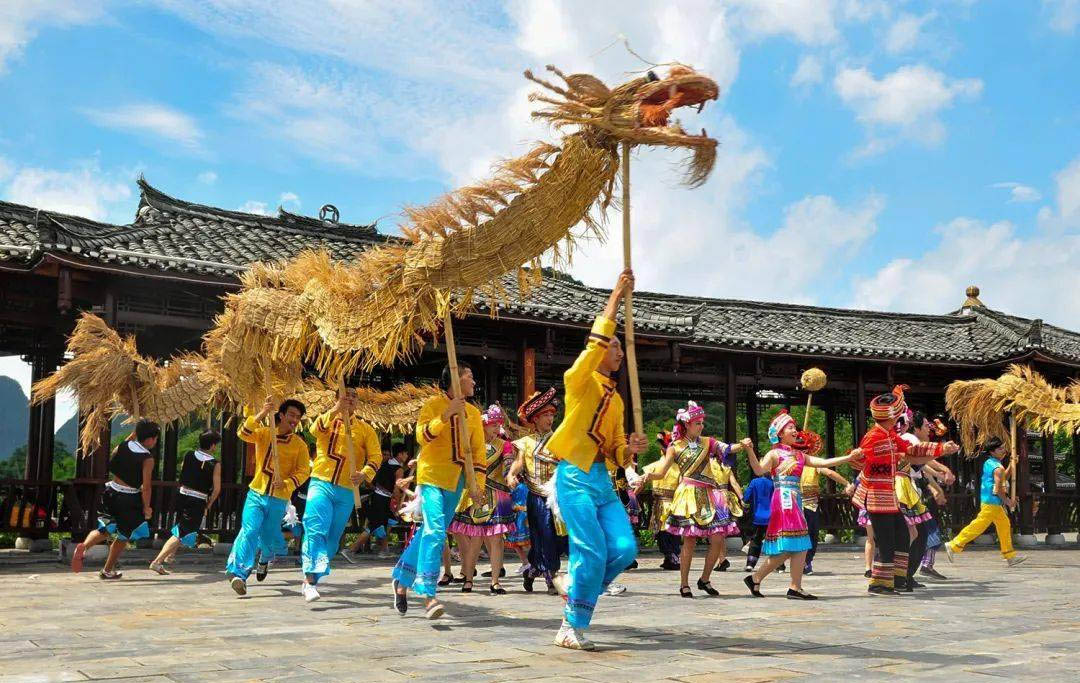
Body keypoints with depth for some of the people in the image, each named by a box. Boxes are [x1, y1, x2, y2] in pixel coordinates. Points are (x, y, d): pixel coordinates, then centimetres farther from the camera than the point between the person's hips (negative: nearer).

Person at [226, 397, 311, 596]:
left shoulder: (300, 444, 0)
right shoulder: (263, 433, 0)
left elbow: (303, 471, -4)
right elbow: (243, 434, -17)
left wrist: (286, 483, -22)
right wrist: (262, 414, -30)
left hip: (279, 500, 1)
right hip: (256, 494, -1)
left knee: (269, 538, 10)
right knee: (249, 530, -19)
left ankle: (265, 558, 45)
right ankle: (238, 573, -20)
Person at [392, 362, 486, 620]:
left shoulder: (473, 412, 12)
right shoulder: (435, 404, -4)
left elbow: (478, 450, 12)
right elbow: (422, 436, -16)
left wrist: (477, 483, 4)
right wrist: (446, 416, -26)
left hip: (455, 483, 6)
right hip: (432, 477, -6)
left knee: (429, 532, 12)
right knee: (435, 532, -19)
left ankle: (402, 582, 28)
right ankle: (428, 596, -21)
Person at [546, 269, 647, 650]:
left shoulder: (615, 398, 20)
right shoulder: (580, 379, 0)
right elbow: (598, 340, -15)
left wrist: (631, 449, -3)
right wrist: (616, 296, -14)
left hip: (603, 479, 7)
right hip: (575, 476, -7)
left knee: (625, 549, -7)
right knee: (593, 551, -13)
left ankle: (574, 585, 16)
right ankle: (572, 628, 0)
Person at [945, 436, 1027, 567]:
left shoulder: (989, 463, 11)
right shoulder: (998, 468, -16)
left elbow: (1003, 478, 25)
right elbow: (998, 489, -20)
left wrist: (1011, 466, 17)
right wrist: (1008, 502, -7)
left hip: (987, 501, 10)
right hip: (992, 503, -10)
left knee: (1004, 525, 15)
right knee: (978, 526, -7)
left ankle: (1010, 556, 21)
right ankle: (954, 546, -5)